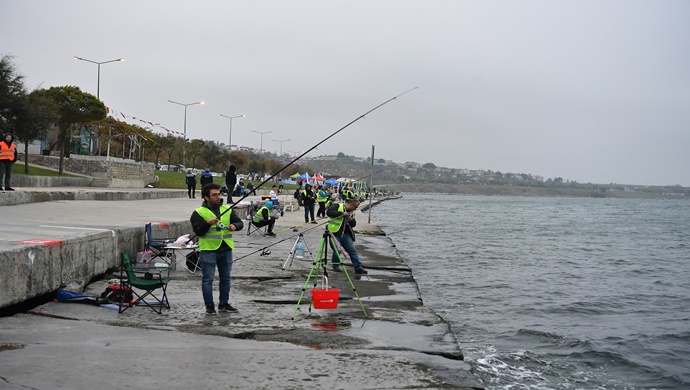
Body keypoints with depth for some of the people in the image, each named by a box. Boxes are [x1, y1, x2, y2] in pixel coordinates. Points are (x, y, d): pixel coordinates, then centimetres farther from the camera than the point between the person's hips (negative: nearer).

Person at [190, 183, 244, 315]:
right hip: (208, 250, -4)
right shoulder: (199, 213, -4)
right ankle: (209, 306, 10)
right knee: (208, 279, 0)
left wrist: (234, 226, -14)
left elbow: (240, 223, 8)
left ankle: (224, 304, 24)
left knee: (225, 278, 12)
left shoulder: (227, 210, 9)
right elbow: (197, 231, -10)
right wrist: (208, 223, -26)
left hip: (226, 249, 5)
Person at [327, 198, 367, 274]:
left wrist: (350, 219, -7)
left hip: (346, 234, 6)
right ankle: (336, 266, 15)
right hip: (336, 234, -6)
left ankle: (358, 268, 1)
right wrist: (341, 213, -21)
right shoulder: (337, 206, -5)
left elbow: (353, 224, 14)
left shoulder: (351, 213, 18)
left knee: (353, 250, 0)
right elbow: (329, 212, -20)